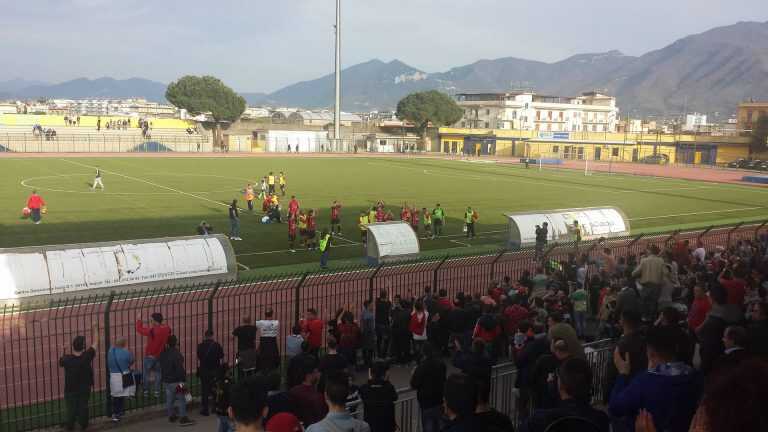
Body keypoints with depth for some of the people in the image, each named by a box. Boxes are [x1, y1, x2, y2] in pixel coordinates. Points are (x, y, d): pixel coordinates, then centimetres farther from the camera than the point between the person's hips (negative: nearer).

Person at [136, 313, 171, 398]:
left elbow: (139, 329, -14)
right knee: (158, 373, 16)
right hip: (160, 355, 4)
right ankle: (157, 392, 17)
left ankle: (146, 391, 18)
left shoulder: (151, 330, -25)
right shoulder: (167, 329, -9)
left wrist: (139, 320, 2)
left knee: (146, 373, 12)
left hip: (150, 355, -4)